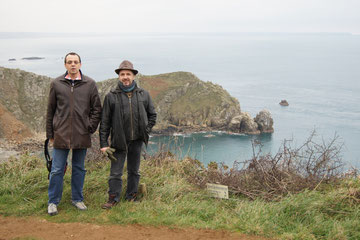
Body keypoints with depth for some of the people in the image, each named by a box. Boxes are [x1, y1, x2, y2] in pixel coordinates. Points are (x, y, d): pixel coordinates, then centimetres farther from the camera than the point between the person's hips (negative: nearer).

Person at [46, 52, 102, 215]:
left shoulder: (90, 84, 2)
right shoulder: (56, 84, 3)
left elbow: (97, 109, 8)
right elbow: (50, 110, 7)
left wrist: (91, 127, -2)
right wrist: (50, 133, 5)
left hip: (81, 135, 1)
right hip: (61, 134, -1)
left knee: (79, 169, 12)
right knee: (57, 170, 3)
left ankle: (77, 199, 26)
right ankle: (53, 202, 16)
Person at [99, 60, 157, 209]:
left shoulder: (144, 95, 4)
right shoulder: (111, 96, -3)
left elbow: (152, 115, 16)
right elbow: (105, 122, -2)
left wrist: (146, 130, 2)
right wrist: (103, 144, -6)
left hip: (137, 141, 2)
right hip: (119, 141, -2)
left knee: (134, 171, 14)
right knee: (115, 172, 2)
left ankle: (131, 196, 28)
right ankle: (113, 198, 16)